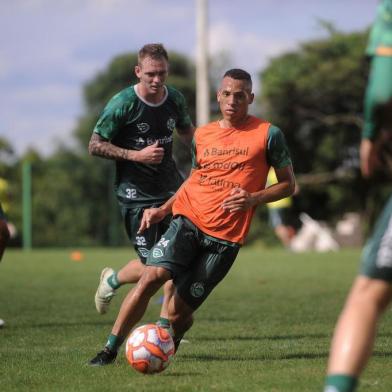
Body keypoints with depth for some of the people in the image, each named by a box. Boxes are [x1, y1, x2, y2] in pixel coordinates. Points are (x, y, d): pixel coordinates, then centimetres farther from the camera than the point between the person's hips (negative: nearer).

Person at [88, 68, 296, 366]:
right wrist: (163, 210, 16)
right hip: (188, 219, 3)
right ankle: (110, 349, -16)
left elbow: (288, 184, 6)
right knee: (152, 276, -23)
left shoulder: (268, 135, 1)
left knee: (178, 312, -6)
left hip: (225, 237, -3)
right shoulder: (203, 134, 14)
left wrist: (254, 198, -11)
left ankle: (171, 341, 30)